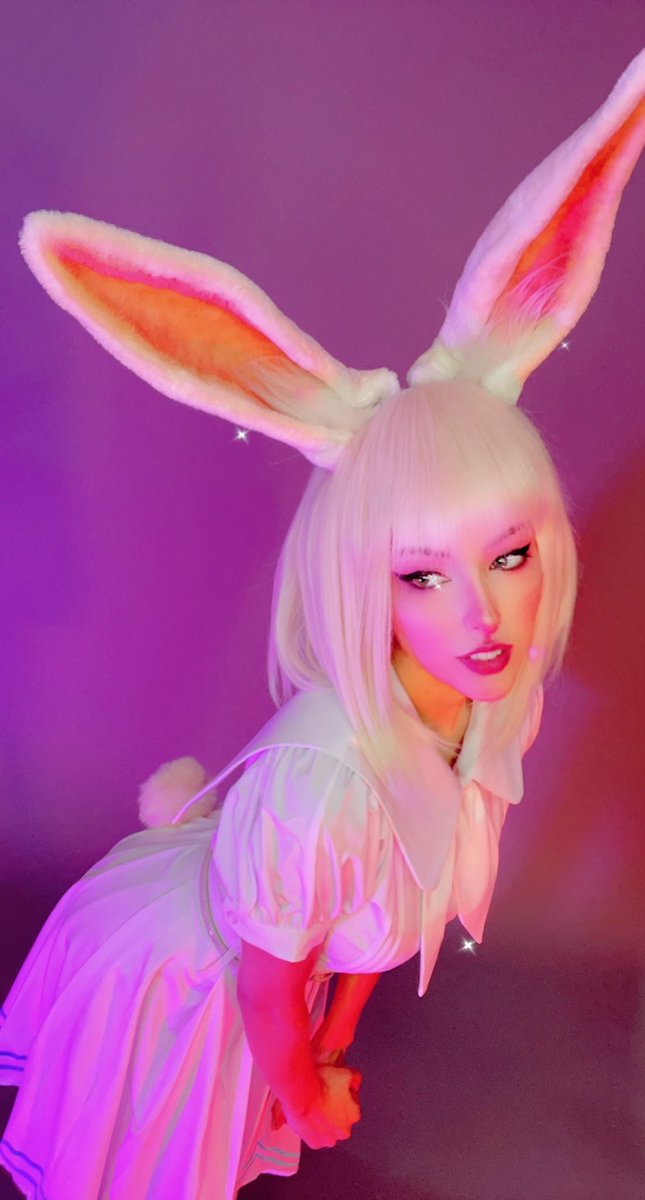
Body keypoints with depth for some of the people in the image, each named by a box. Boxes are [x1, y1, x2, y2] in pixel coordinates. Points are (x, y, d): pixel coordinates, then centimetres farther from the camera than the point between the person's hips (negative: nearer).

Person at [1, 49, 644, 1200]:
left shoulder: (499, 700, -23)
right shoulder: (322, 780, -44)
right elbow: (268, 987, -24)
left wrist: (332, 1049, 9)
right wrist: (312, 1105, -2)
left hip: (250, 969, 5)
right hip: (173, 976, -5)